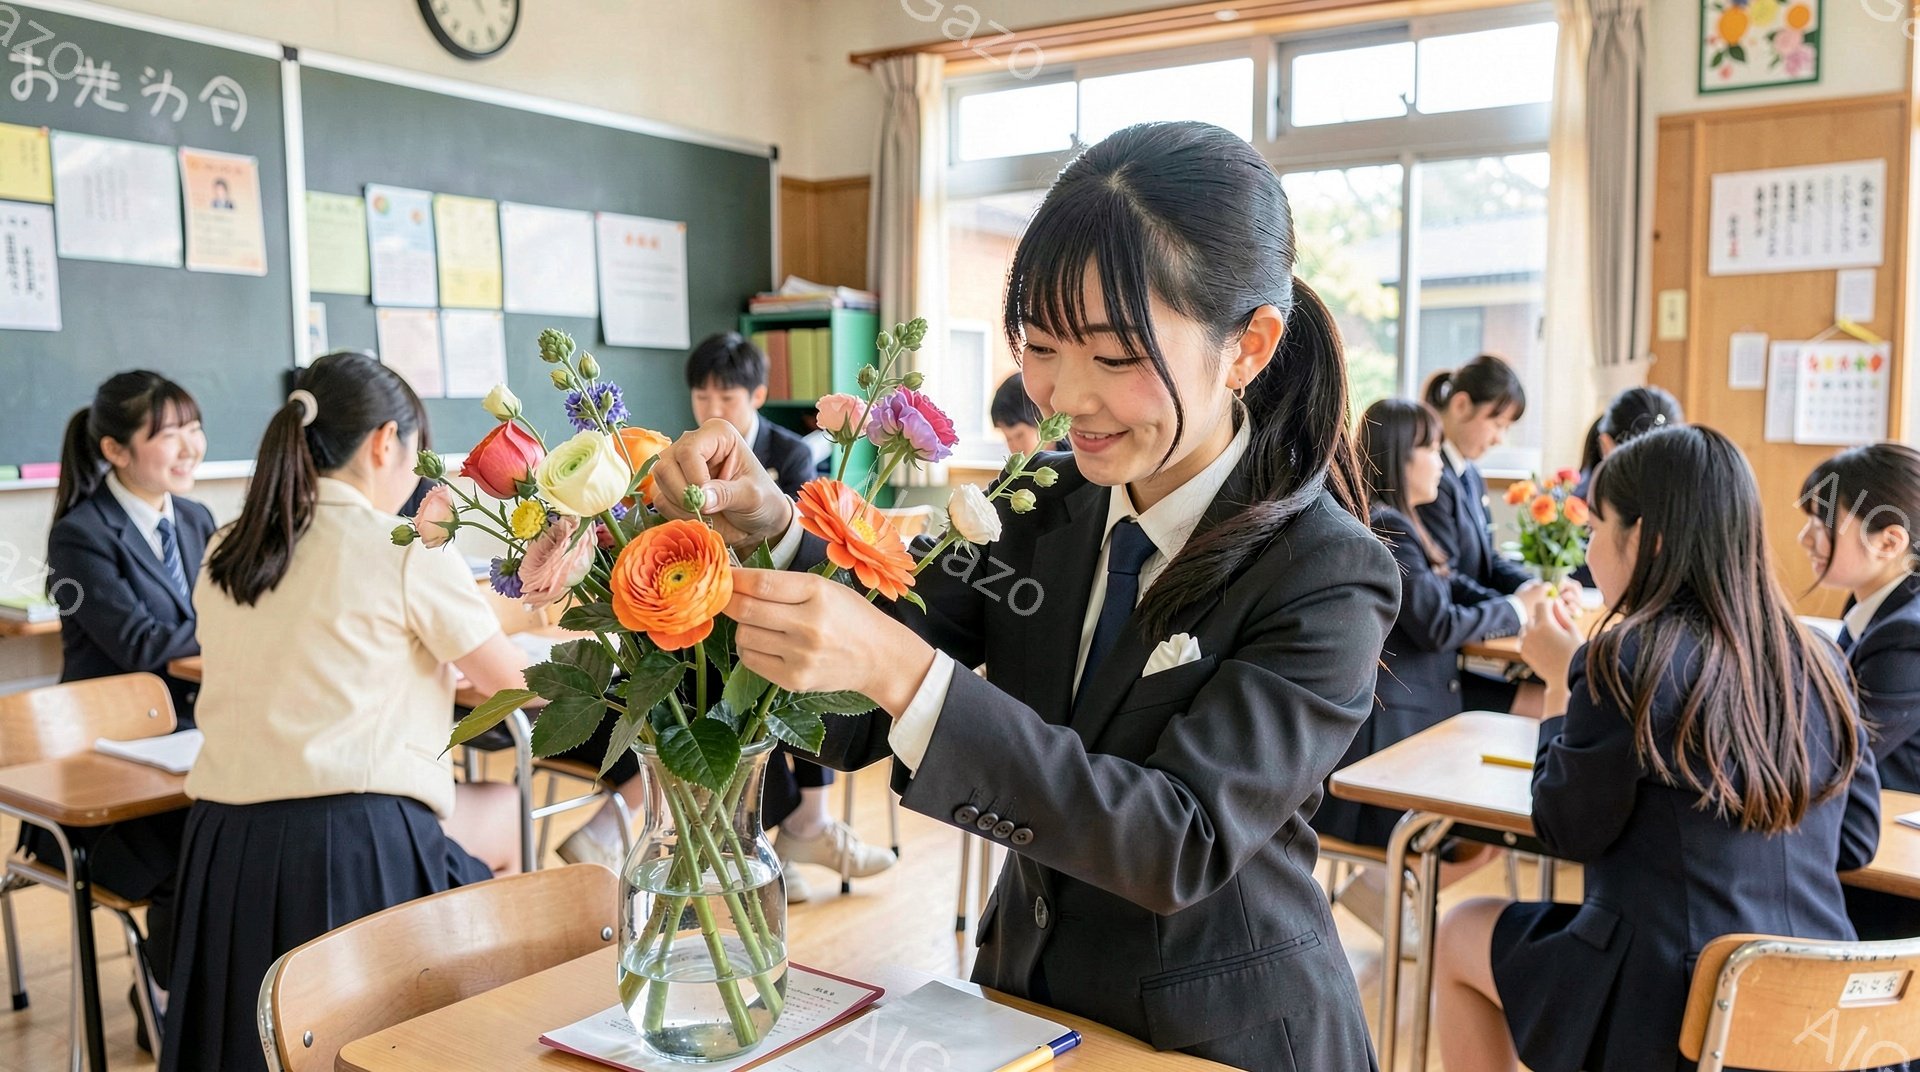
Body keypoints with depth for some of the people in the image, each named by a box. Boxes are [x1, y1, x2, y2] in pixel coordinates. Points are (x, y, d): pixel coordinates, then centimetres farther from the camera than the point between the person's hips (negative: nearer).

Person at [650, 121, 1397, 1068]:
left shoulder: (1329, 580, -20)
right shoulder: (1046, 506, -5)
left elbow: (1181, 844, -29)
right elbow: (853, 724, -6)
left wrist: (901, 670, -37)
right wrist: (770, 530, -25)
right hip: (1027, 994, 4)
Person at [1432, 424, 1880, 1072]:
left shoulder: (1626, 661, -17)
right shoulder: (1819, 664, 1)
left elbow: (1566, 834, -8)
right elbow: (1856, 842, 10)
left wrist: (1559, 681, 1)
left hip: (1672, 1007, -6)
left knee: (1460, 935, 20)